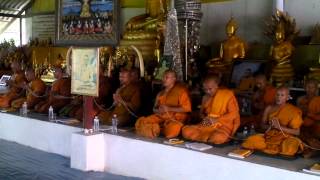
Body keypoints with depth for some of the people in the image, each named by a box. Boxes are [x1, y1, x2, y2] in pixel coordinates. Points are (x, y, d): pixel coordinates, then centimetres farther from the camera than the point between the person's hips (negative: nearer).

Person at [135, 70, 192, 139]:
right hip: (160, 117, 5)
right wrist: (158, 110, -3)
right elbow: (154, 108, 23)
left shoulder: (181, 90, 0)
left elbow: (187, 108, -9)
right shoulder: (161, 93, 21)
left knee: (171, 131, -39)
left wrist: (169, 109, -13)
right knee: (141, 122, -18)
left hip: (175, 118, -5)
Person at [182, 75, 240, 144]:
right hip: (207, 126, 5)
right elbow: (202, 112, 22)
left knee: (218, 138, -41)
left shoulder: (228, 94, -4)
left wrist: (216, 119, -18)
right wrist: (204, 118, -3)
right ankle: (211, 138, -14)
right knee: (186, 131, -20)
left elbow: (234, 114, -9)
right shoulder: (206, 97, 13)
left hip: (223, 126, -5)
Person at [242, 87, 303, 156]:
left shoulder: (293, 111, -2)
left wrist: (279, 127, -17)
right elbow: (262, 124, 13)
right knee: (252, 140, -21)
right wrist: (269, 126, -9)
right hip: (269, 136, 3)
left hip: (285, 138, -3)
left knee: (290, 147, -33)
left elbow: (297, 132, -6)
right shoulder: (269, 108, 6)